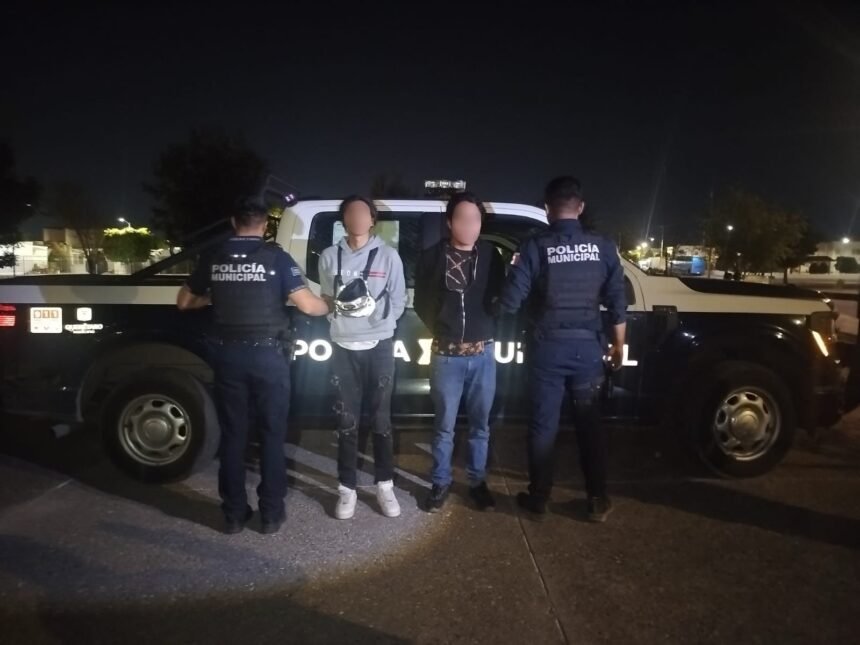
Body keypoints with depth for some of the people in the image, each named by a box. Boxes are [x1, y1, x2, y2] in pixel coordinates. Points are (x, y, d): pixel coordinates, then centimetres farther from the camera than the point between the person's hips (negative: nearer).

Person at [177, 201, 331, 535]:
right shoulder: (276, 257, -6)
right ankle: (271, 513, 15)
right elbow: (308, 305, -10)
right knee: (272, 433, 8)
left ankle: (234, 514, 20)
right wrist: (330, 306, 11)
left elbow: (184, 302, 17)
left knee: (233, 434, 11)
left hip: (227, 354, 3)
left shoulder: (214, 259, 6)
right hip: (267, 354, -3)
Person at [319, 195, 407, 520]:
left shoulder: (388, 255, -1)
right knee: (347, 422, 8)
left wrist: (371, 305, -15)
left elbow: (398, 304, -1)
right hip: (344, 347, 1)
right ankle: (347, 488, 20)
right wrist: (337, 304, -12)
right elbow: (324, 301, 7)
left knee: (380, 419, 9)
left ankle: (385, 484, 23)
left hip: (379, 346, -1)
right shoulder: (330, 256, 3)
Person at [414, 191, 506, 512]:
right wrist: (440, 329, 0)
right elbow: (421, 302, 4)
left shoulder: (491, 255, 1)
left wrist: (490, 329, -3)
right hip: (446, 355, -1)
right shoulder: (433, 256, -3)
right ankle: (440, 483, 26)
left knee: (480, 424, 13)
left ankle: (477, 482, 29)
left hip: (483, 354, 2)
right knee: (444, 425, 9)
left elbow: (502, 297, 7)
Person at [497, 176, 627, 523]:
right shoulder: (603, 247, 0)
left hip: (547, 348, -2)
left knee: (543, 425, 9)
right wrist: (618, 345, 14)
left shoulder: (536, 247, -8)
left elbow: (509, 302, -10)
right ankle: (598, 501, 21)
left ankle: (538, 498, 19)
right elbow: (617, 302, 2)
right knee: (590, 424, 13)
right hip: (587, 347, 2)